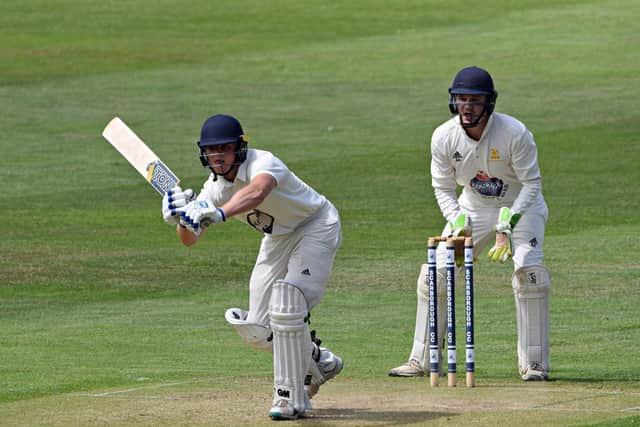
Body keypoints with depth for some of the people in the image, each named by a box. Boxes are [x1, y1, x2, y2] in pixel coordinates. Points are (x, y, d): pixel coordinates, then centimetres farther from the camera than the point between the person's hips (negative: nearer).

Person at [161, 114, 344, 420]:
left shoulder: (264, 163, -33)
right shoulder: (215, 188, -12)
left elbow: (256, 191, -57)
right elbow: (189, 239, -14)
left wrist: (219, 213, -74)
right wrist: (184, 216, -37)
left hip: (316, 226, -7)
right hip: (278, 238, 7)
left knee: (287, 300, -27)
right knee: (256, 331, 2)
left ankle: (291, 398, -18)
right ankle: (319, 363, 29)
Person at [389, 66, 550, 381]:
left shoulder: (515, 133, -27)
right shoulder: (444, 137, -16)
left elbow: (531, 184, -21)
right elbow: (443, 188, -5)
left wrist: (507, 224, -32)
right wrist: (457, 221, -22)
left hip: (521, 206, -4)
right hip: (473, 209, 4)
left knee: (528, 270, -25)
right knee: (434, 273, -4)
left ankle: (534, 363, -15)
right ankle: (423, 361, 9)